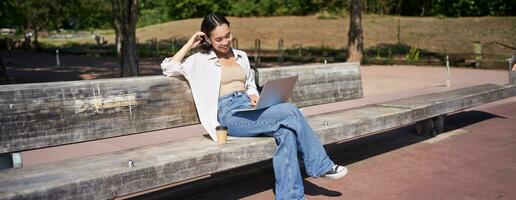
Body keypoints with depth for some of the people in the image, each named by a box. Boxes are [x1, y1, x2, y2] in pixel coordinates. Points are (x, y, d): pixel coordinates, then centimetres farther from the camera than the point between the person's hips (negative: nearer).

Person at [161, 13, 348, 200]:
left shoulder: (241, 56, 21)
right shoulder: (200, 60, 7)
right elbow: (168, 67, -5)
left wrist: (254, 96, 4)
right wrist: (190, 44, 1)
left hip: (248, 108, 6)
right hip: (229, 115, -6)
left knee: (286, 132, -29)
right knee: (290, 111, -25)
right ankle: (322, 165, -12)